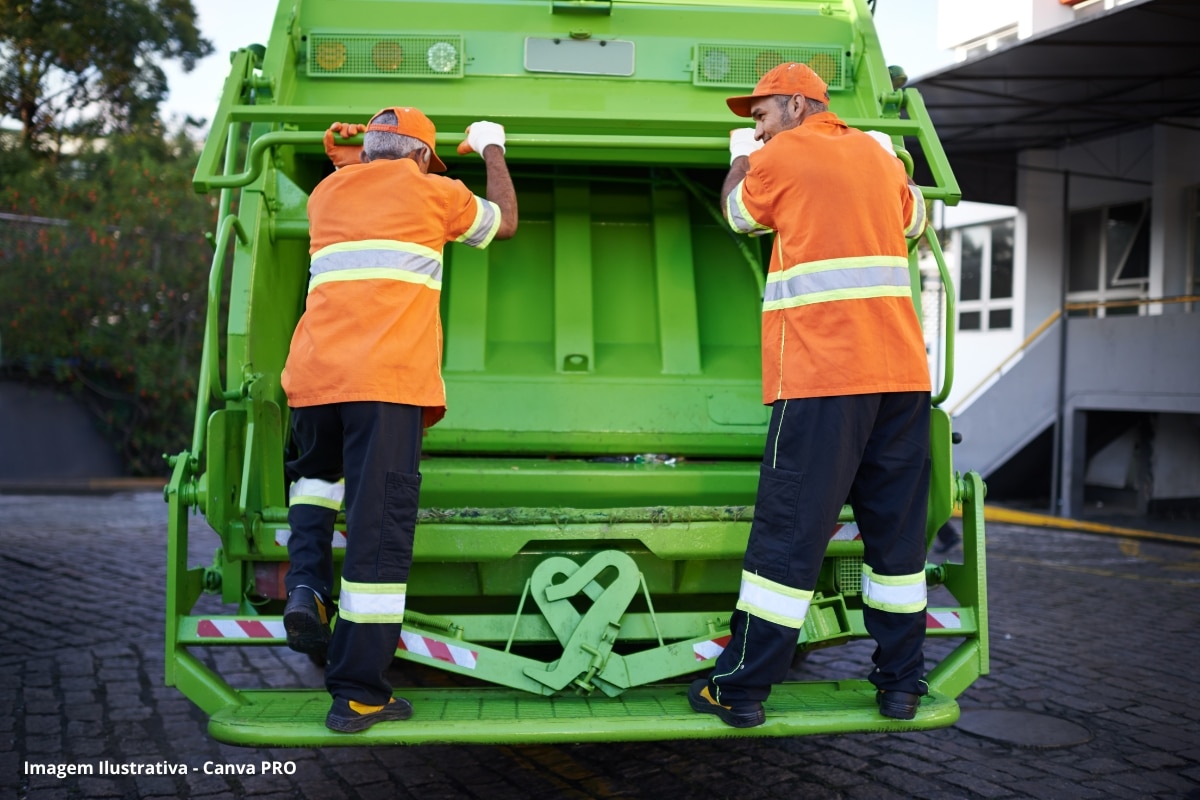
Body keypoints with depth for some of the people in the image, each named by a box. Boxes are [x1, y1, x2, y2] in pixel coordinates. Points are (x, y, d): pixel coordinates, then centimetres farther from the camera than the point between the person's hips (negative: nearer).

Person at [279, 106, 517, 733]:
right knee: (379, 523, -4)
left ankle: (305, 585, 6)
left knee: (316, 474, 31)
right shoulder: (428, 190, 10)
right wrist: (492, 150, 42)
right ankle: (357, 693, -3)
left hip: (313, 374, 5)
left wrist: (348, 157, 59)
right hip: (388, 378, -5)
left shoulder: (326, 193, 22)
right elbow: (503, 222, 28)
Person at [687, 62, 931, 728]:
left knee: (788, 533, -3)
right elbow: (914, 217, 37)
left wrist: (741, 158, 37)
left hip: (820, 375, -6)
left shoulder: (782, 156, 2)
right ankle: (901, 684, 18)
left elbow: (738, 212, 19)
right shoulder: (877, 153, 19)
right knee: (897, 530, 12)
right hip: (903, 372, 6)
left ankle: (740, 690, 3)